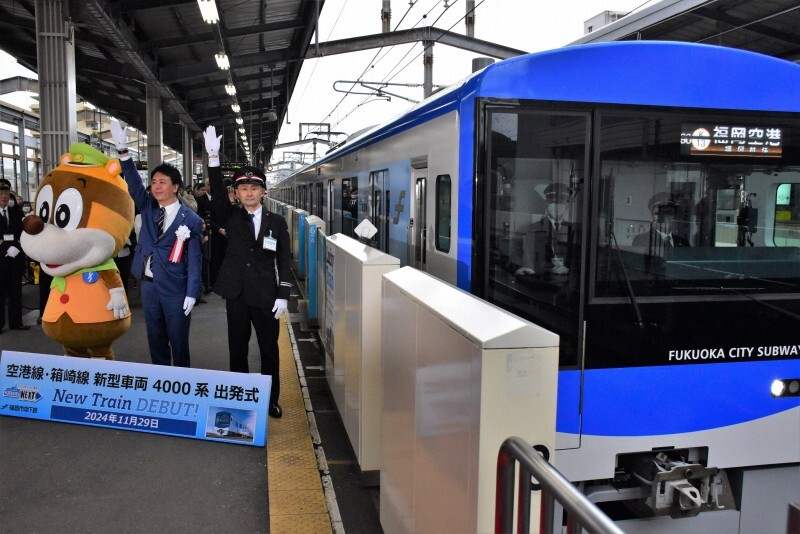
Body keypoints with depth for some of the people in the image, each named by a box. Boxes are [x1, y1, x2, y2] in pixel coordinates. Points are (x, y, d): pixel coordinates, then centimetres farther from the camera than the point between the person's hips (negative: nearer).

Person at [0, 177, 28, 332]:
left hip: (16, 254, 3)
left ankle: (15, 321, 17)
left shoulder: (16, 210, 8)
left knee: (16, 289, 9)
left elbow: (22, 231, 6)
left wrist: (15, 247, -8)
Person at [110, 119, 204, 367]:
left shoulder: (190, 219, -8)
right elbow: (134, 184, -8)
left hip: (175, 289, -5)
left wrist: (191, 293, -14)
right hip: (148, 284, 5)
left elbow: (194, 259, -9)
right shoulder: (148, 208, 5)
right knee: (155, 338, 15)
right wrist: (123, 150, -20)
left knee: (178, 340, 5)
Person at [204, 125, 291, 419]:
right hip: (237, 294, 1)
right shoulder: (231, 218, 3)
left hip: (266, 296, 0)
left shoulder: (277, 222, 2)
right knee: (237, 350, 10)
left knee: (270, 350, 9)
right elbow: (217, 193, -14)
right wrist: (213, 157, -26)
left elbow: (284, 261, 1)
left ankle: (271, 400, 24)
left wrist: (283, 295, -5)